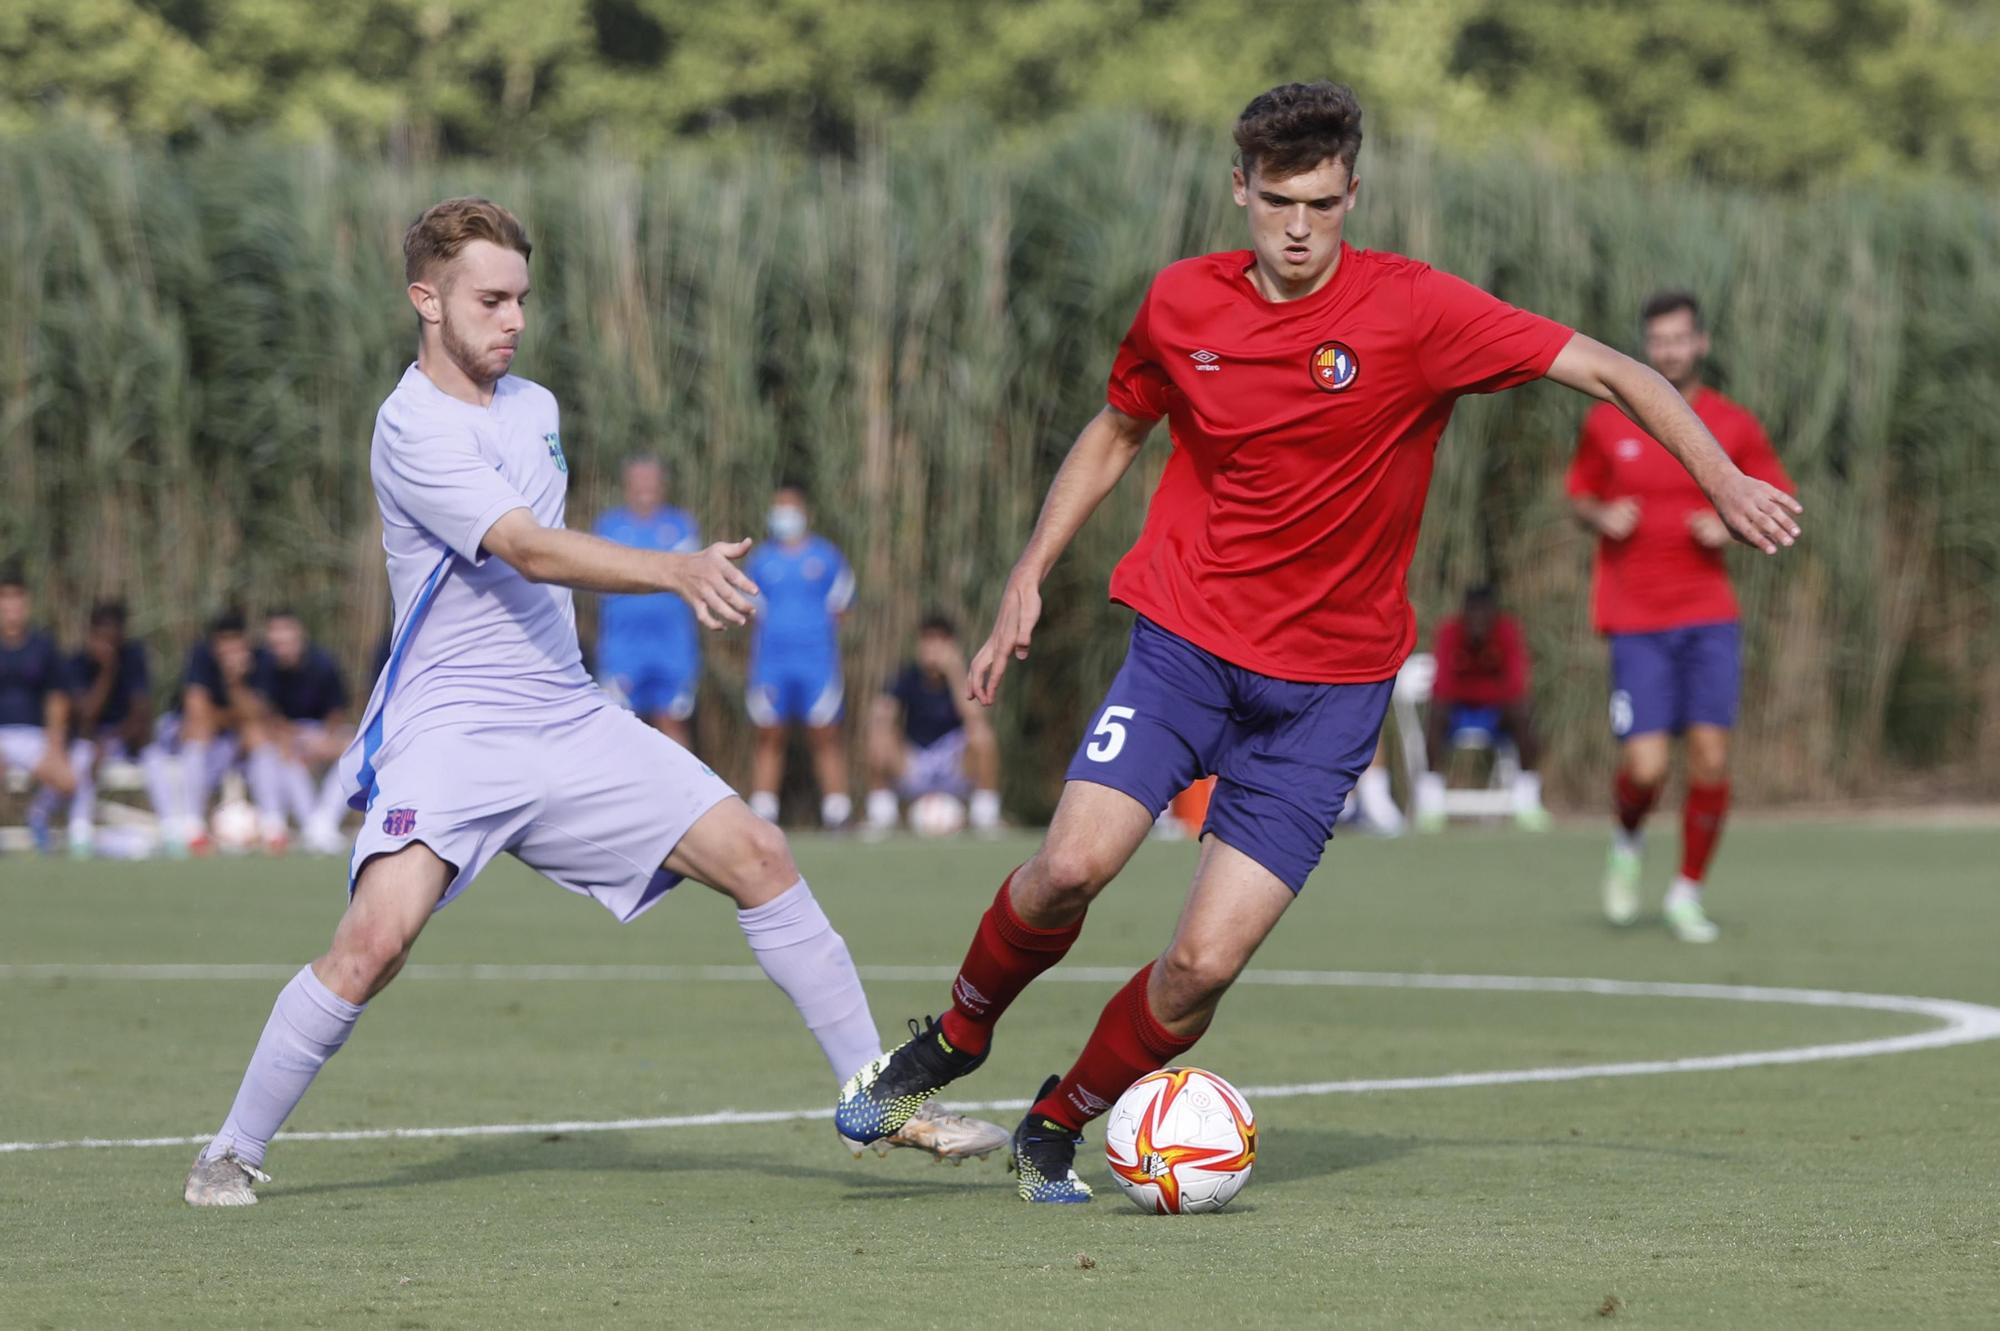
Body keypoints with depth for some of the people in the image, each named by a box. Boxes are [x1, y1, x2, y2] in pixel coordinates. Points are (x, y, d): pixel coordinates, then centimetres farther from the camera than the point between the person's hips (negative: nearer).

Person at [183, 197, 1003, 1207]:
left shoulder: (534, 408, 11)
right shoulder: (414, 429, -16)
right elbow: (531, 552, -29)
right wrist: (676, 572, -42)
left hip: (569, 718, 8)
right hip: (449, 733, -8)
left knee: (758, 858, 0)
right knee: (377, 937, -26)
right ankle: (232, 1154, -8)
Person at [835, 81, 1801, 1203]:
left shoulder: (1412, 310, -11)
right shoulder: (1183, 303, 0)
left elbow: (1607, 371, -9)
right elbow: (1117, 432, 19)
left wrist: (1724, 481, -18)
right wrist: (1030, 577, 14)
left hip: (1330, 680, -1)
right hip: (1186, 637, 1)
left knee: (1204, 964, -11)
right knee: (1073, 864, -22)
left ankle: (1060, 1123, 16)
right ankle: (957, 1038, 8)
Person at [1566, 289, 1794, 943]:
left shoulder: (1734, 426, 2)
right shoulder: (1606, 422, 3)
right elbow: (1579, 494, 16)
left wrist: (1733, 526, -11)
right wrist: (1600, 517, -7)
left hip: (1709, 616, 1)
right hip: (1636, 622, -1)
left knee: (1711, 755, -10)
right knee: (1646, 769, -11)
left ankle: (1688, 892, 9)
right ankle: (1626, 842, 24)